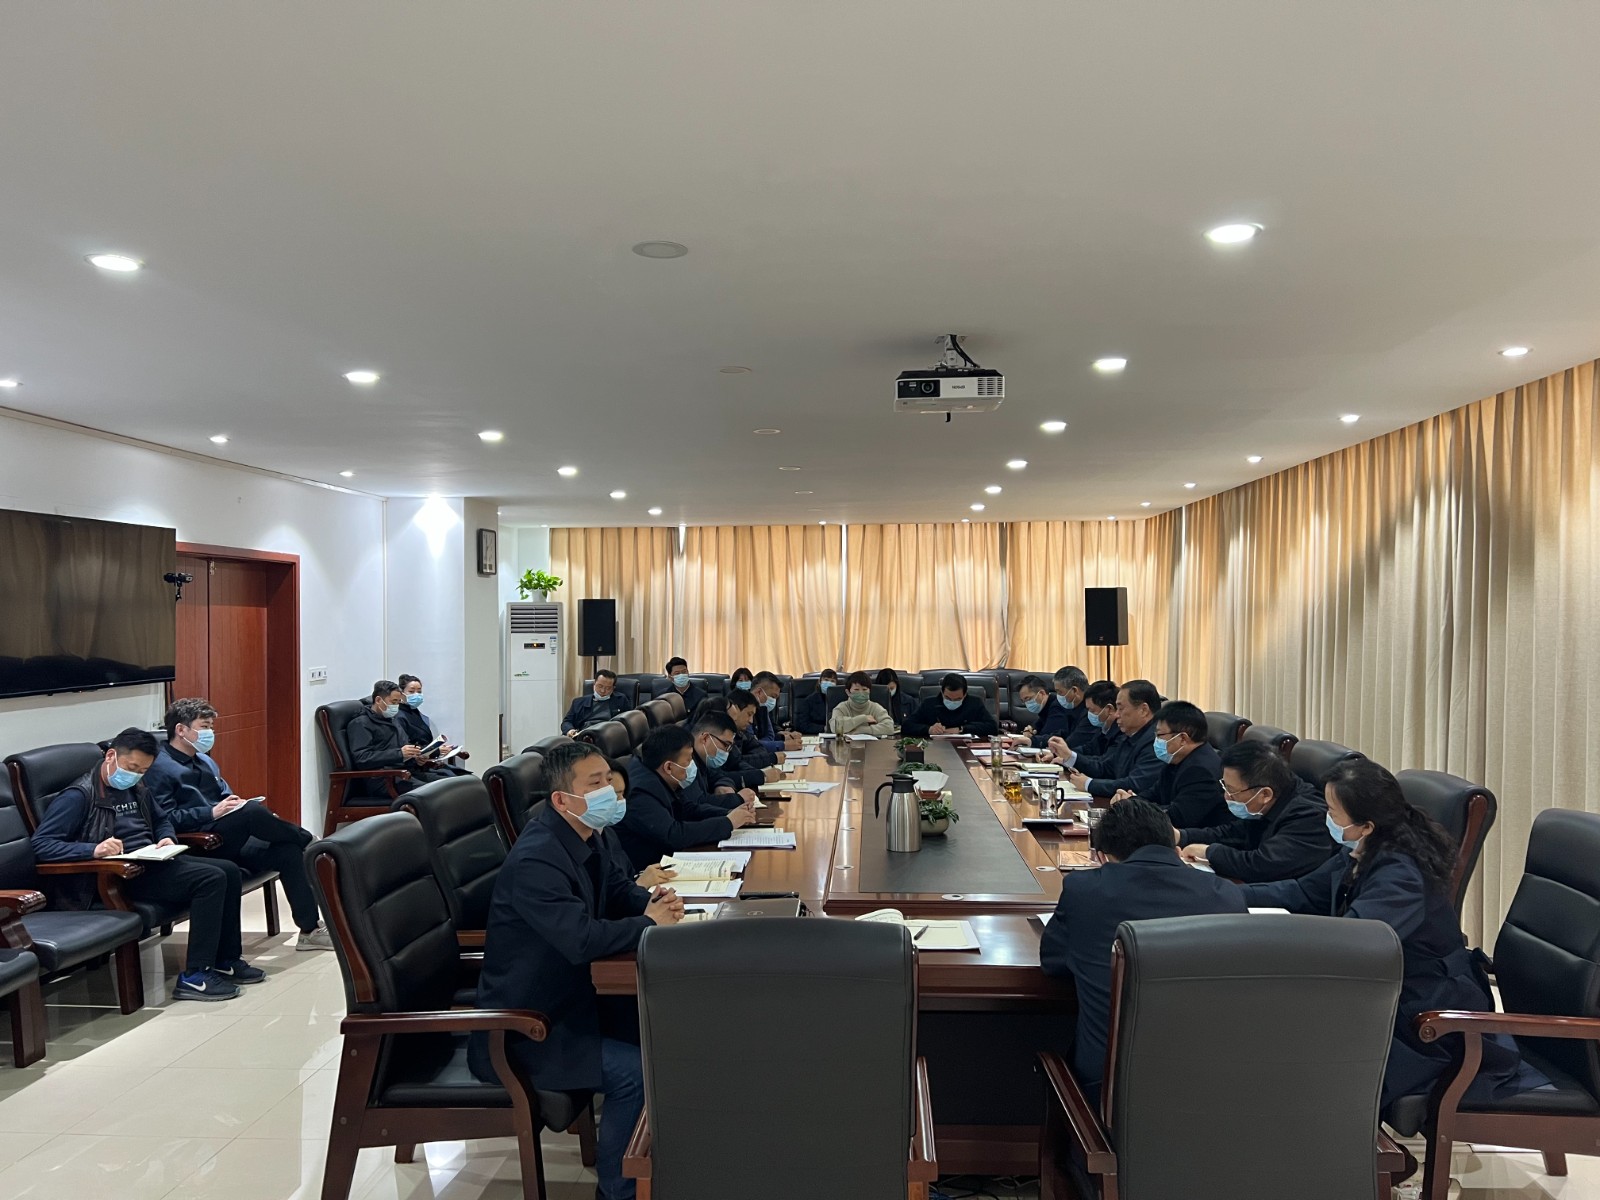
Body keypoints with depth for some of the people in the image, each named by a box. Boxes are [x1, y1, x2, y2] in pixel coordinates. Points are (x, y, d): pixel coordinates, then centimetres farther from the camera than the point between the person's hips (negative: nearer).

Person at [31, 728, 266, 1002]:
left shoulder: (137, 789, 16)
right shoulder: (79, 796, -9)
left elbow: (161, 820, 32)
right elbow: (41, 844, -17)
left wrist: (167, 838, 8)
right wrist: (94, 850, -31)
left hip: (151, 863, 9)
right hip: (121, 876, -9)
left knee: (229, 871, -4)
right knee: (211, 879, -25)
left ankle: (226, 961, 6)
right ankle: (194, 977, -23)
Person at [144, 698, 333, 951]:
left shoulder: (205, 761, 21)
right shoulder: (159, 768, -5)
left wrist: (237, 805, 1)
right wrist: (212, 812, -21)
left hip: (227, 841, 8)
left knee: (286, 851, -16)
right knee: (252, 812, -32)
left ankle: (310, 929, -13)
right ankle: (309, 844, -6)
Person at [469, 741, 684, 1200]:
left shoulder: (580, 839, 4)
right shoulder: (536, 859, -27)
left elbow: (619, 890, 16)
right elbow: (582, 939, -37)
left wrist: (654, 901, -7)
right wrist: (648, 923, -21)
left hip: (568, 998, 10)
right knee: (635, 1071, -21)